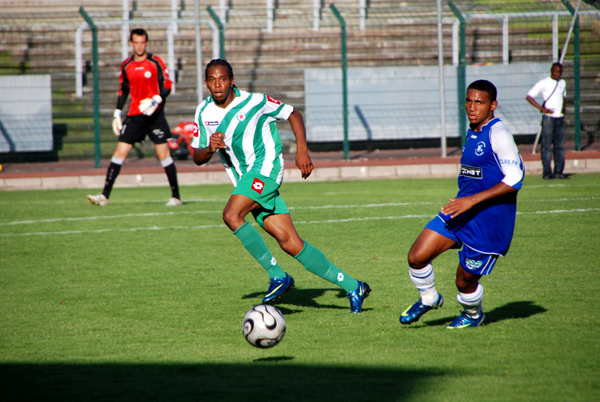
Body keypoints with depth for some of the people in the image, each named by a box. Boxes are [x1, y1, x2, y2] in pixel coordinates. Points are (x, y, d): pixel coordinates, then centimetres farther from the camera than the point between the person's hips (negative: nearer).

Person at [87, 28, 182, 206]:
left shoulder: (155, 62, -2)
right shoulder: (126, 66, 9)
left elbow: (167, 86, -2)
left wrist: (156, 100, -18)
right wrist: (117, 113, 12)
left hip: (154, 114, -3)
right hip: (134, 115, 3)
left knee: (164, 154, -5)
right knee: (120, 151, -4)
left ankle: (176, 196, 5)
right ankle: (104, 195, -5)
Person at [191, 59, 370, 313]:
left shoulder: (254, 102, -6)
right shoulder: (204, 113, 7)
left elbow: (292, 114, 7)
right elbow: (197, 158, 9)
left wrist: (302, 150, -4)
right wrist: (209, 148, -13)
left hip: (265, 167, -5)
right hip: (246, 180, 5)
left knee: (231, 215, -28)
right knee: (289, 243, -4)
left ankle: (277, 275, -19)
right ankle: (352, 287, 1)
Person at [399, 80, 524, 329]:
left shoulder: (498, 134, -16)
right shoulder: (472, 133, 11)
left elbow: (514, 179, -22)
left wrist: (473, 200, -25)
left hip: (489, 221, -7)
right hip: (460, 211, 7)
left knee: (465, 280, 4)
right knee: (416, 257, -4)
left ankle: (473, 314, 37)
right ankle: (429, 299, 24)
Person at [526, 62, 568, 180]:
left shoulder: (563, 83, 14)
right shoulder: (543, 83, -5)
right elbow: (529, 96, -8)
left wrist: (563, 108, 11)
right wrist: (542, 109, -15)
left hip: (560, 119, 6)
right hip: (548, 119, -6)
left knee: (560, 147, 5)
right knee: (547, 147, -5)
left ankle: (558, 172, 9)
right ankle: (547, 173, -4)